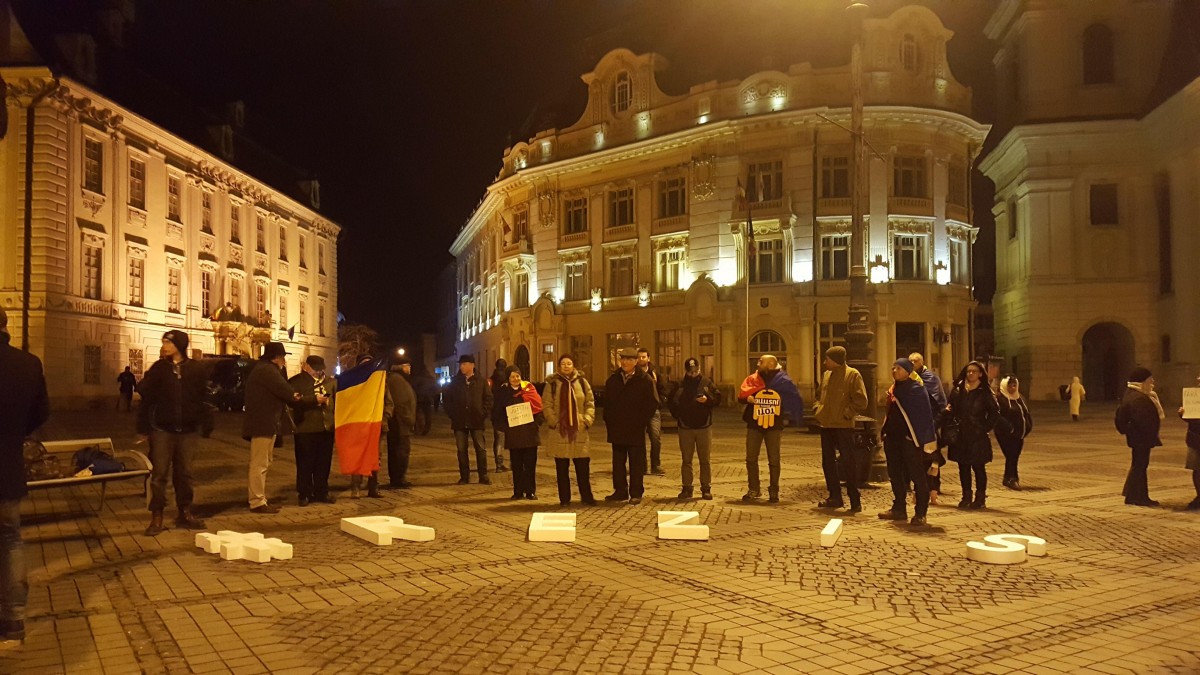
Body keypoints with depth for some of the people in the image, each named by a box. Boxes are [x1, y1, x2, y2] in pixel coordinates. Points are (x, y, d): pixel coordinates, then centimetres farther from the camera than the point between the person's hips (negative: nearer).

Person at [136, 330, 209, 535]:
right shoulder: (158, 368, -1)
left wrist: (202, 423, 1)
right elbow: (145, 398, 0)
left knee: (184, 473, 10)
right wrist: (143, 428, -2)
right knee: (159, 473, 0)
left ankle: (184, 513, 21)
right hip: (162, 430, -1)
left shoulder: (197, 369, 0)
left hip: (187, 431, 1)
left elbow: (203, 398, 4)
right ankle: (156, 517, 7)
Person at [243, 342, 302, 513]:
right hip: (263, 424, -11)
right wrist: (294, 396, 1)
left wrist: (291, 396, 0)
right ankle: (257, 502, -5)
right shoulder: (267, 370, -15)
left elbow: (280, 388, 18)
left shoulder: (264, 369, 20)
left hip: (263, 423, 11)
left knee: (261, 463, 16)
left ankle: (259, 499, 23)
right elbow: (285, 390, -18)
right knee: (260, 464, -8)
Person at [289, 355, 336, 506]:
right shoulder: (296, 382, 0)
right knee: (305, 463, 2)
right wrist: (314, 399, -20)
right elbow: (295, 400, -15)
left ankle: (321, 492, 18)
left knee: (324, 463, 9)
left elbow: (338, 399, 12)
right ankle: (304, 494, 11)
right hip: (305, 428, -4)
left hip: (326, 427, 4)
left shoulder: (330, 381, 13)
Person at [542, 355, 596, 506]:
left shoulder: (582, 382, 7)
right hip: (559, 431, -1)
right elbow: (547, 405, -2)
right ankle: (564, 498, 15)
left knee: (583, 467, 4)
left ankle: (586, 496, 16)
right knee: (562, 468, 5)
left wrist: (587, 420, -4)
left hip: (580, 431, 1)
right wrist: (554, 422, -12)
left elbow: (590, 403, 7)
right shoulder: (552, 383, 2)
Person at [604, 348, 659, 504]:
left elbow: (653, 403, -2)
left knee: (636, 463, 2)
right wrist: (609, 420, 7)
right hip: (616, 430, 4)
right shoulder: (613, 379, 9)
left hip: (636, 430, -4)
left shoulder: (644, 380, -3)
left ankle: (636, 493, 9)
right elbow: (607, 402, 15)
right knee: (618, 462, 9)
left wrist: (642, 421, -6)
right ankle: (620, 491, 19)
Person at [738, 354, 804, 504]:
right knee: (751, 458, 6)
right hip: (754, 425, 2)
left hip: (774, 426, -2)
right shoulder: (753, 379, 2)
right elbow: (742, 394, -8)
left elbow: (794, 401, 2)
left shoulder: (783, 381, -3)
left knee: (774, 460, 5)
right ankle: (754, 489, 19)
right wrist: (748, 397, -28)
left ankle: (774, 491, 16)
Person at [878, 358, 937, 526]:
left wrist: (926, 439, -16)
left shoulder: (916, 389, -8)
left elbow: (925, 414, -11)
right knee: (895, 475, 12)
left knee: (916, 475, -2)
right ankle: (898, 508, 21)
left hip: (910, 438, -8)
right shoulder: (893, 389, 14)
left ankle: (920, 513, 3)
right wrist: (885, 433, 14)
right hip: (893, 437, 8)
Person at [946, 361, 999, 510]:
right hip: (960, 436, 3)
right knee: (963, 468, 8)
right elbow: (951, 409, 9)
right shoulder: (958, 390, 7)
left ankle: (980, 498, 10)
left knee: (978, 467, 2)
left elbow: (994, 412, 0)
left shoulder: (985, 392, -2)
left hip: (978, 437, -3)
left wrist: (985, 428, -7)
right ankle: (966, 497, 16)